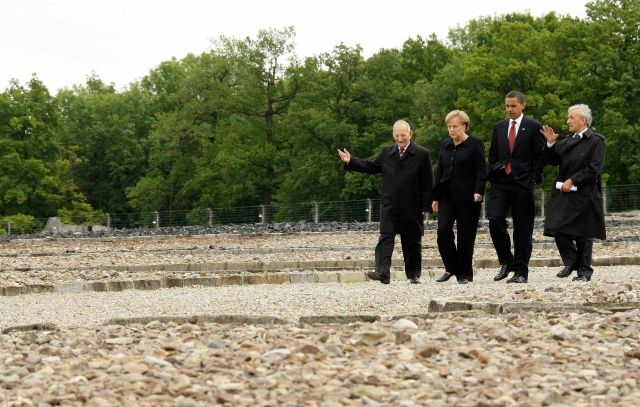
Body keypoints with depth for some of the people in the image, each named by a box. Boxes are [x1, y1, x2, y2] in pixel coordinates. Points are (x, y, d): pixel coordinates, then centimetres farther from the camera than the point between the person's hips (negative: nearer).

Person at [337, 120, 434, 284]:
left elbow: (427, 182, -4)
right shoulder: (387, 153, 12)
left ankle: (414, 275, 19)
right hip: (389, 205, 3)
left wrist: (426, 206, -9)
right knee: (385, 238, -10)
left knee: (412, 241, 7)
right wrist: (350, 161, 9)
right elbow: (371, 166, 20)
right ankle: (383, 273, -18)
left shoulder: (422, 154, -3)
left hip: (411, 207, -3)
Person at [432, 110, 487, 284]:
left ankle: (465, 273, 9)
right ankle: (451, 268, 6)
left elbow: (481, 170, -6)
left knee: (466, 235, -1)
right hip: (447, 196, 4)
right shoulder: (445, 145, 14)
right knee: (443, 230, -9)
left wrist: (478, 191, -18)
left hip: (467, 197, -4)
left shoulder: (475, 144, -1)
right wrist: (435, 197, 14)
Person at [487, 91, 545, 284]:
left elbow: (540, 157, 1)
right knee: (495, 221, -12)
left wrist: (534, 179, -5)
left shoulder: (534, 128, 2)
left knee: (522, 229, 0)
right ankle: (506, 262, 7)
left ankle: (521, 271, 6)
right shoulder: (498, 127, 15)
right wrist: (492, 176, 9)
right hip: (500, 183, 3)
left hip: (523, 183, -3)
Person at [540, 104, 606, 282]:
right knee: (559, 230, -2)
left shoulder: (596, 140, -6)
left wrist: (572, 181, -16)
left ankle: (584, 272, 11)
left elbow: (594, 168, -15)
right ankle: (571, 262, 16)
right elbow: (552, 161, 11)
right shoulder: (566, 142, 14)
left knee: (583, 234, 1)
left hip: (584, 195, -6)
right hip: (563, 194, 6)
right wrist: (551, 144, -4)